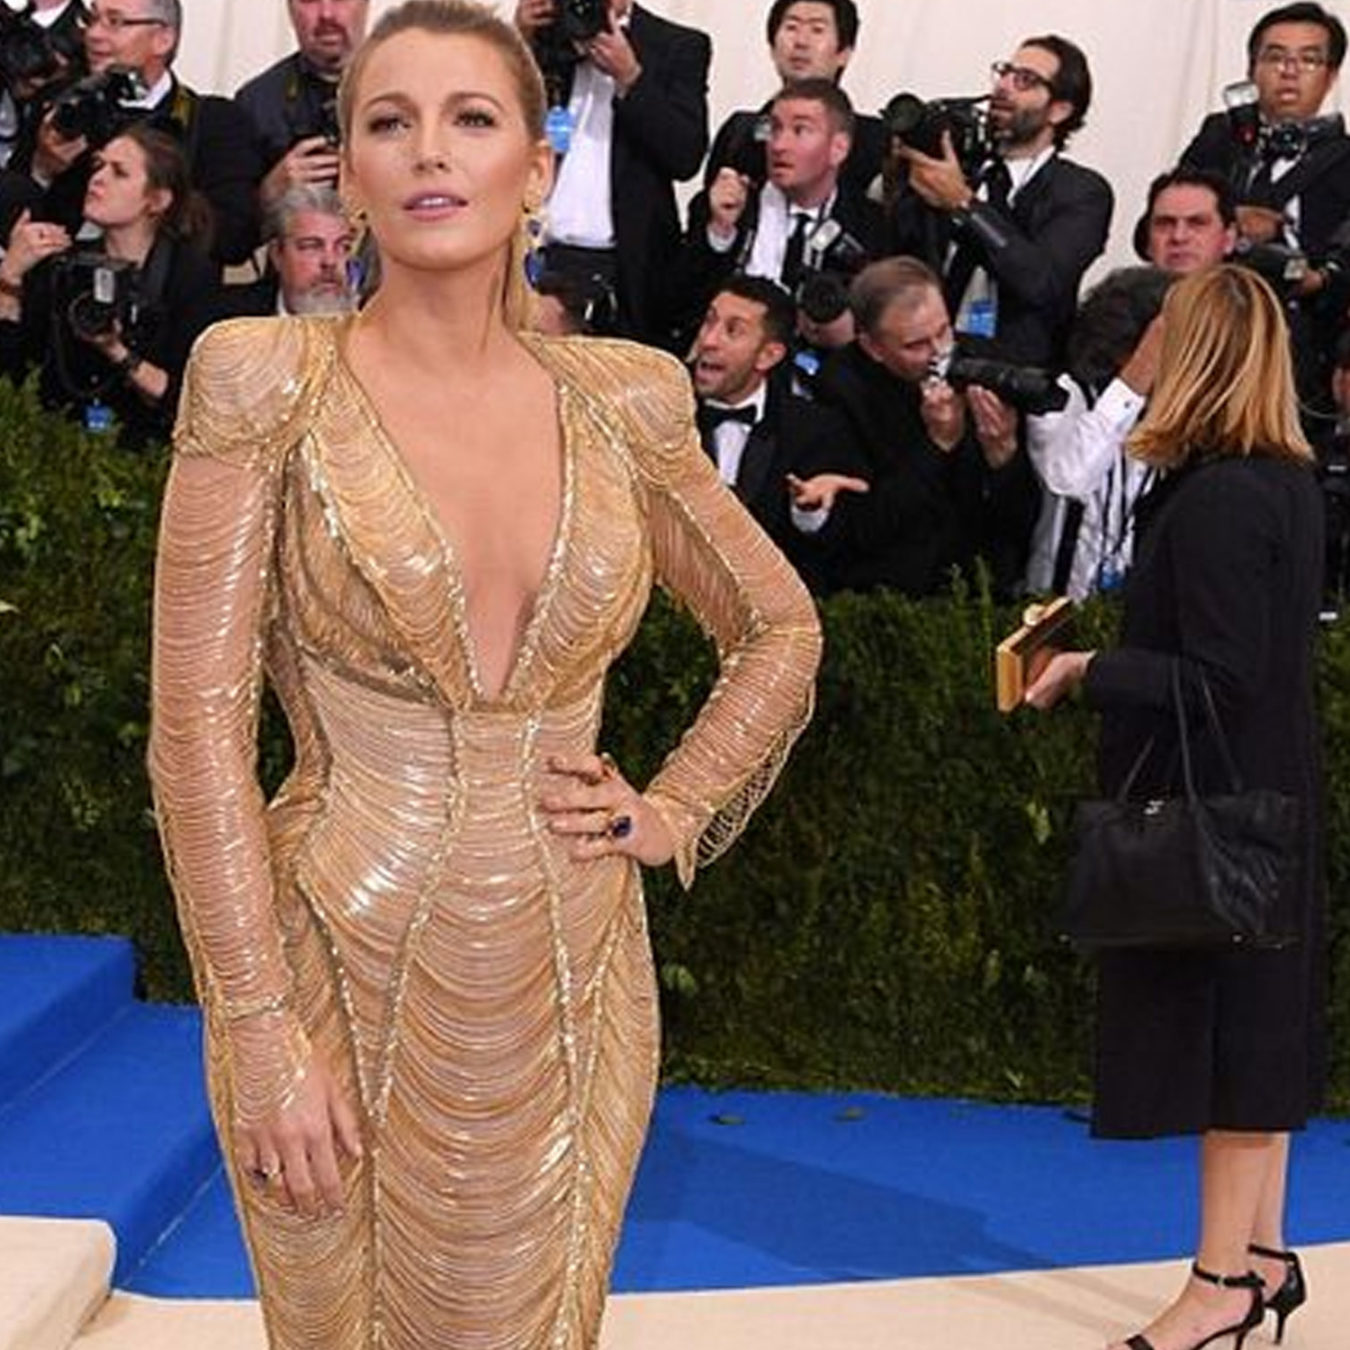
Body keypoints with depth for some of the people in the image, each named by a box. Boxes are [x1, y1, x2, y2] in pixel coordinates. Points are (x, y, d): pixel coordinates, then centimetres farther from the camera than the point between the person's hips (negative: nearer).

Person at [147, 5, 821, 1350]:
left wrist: (674, 813, 3)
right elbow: (197, 725, -11)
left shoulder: (620, 397, 2)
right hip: (344, 974, -2)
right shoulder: (270, 381, -8)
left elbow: (779, 626, 17)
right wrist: (259, 1031, -15)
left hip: (572, 983, 3)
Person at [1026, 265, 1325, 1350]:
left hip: (1211, 808, -9)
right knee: (1254, 1027, 16)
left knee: (1226, 1033, -1)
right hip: (1263, 799, 9)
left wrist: (1088, 671, -13)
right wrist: (1110, 659, 15)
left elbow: (1218, 679, -22)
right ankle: (1263, 1253, 26)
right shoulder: (1290, 483, 8)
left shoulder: (1217, 498, -21)